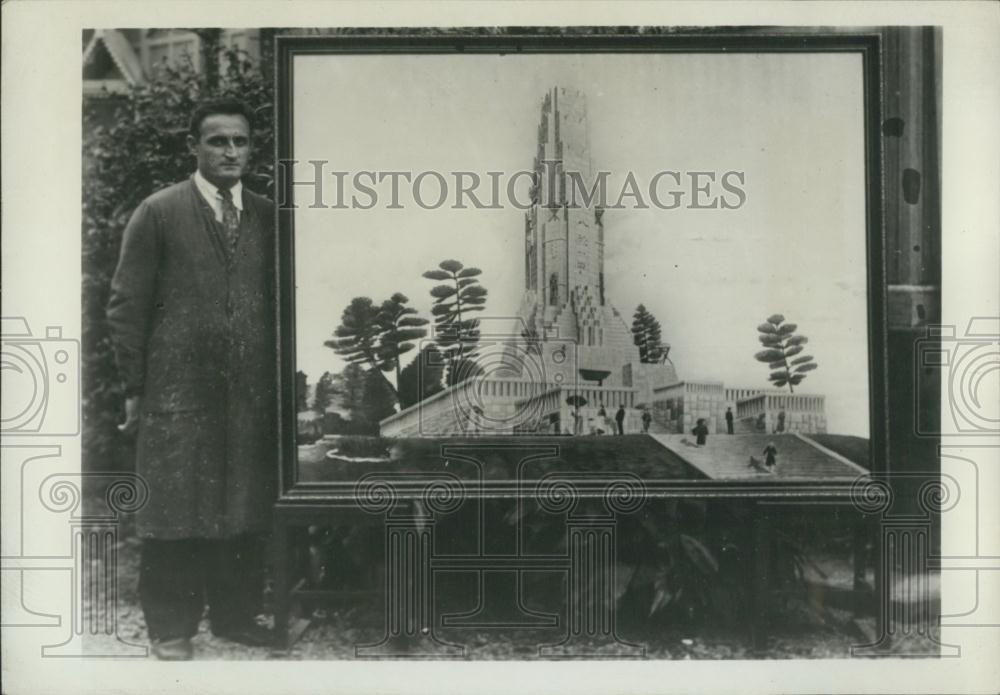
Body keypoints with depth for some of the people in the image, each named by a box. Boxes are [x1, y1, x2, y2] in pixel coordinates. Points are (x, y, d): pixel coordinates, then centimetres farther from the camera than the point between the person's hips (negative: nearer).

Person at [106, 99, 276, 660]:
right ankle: (171, 628, 14)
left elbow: (282, 302, 12)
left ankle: (236, 613, 23)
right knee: (176, 511, 2)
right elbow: (127, 305, -1)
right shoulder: (157, 213, 0)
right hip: (179, 392, -3)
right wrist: (134, 389, -4)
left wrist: (284, 381, 6)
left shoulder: (270, 216, 11)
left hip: (254, 394, 4)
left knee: (247, 512, 9)